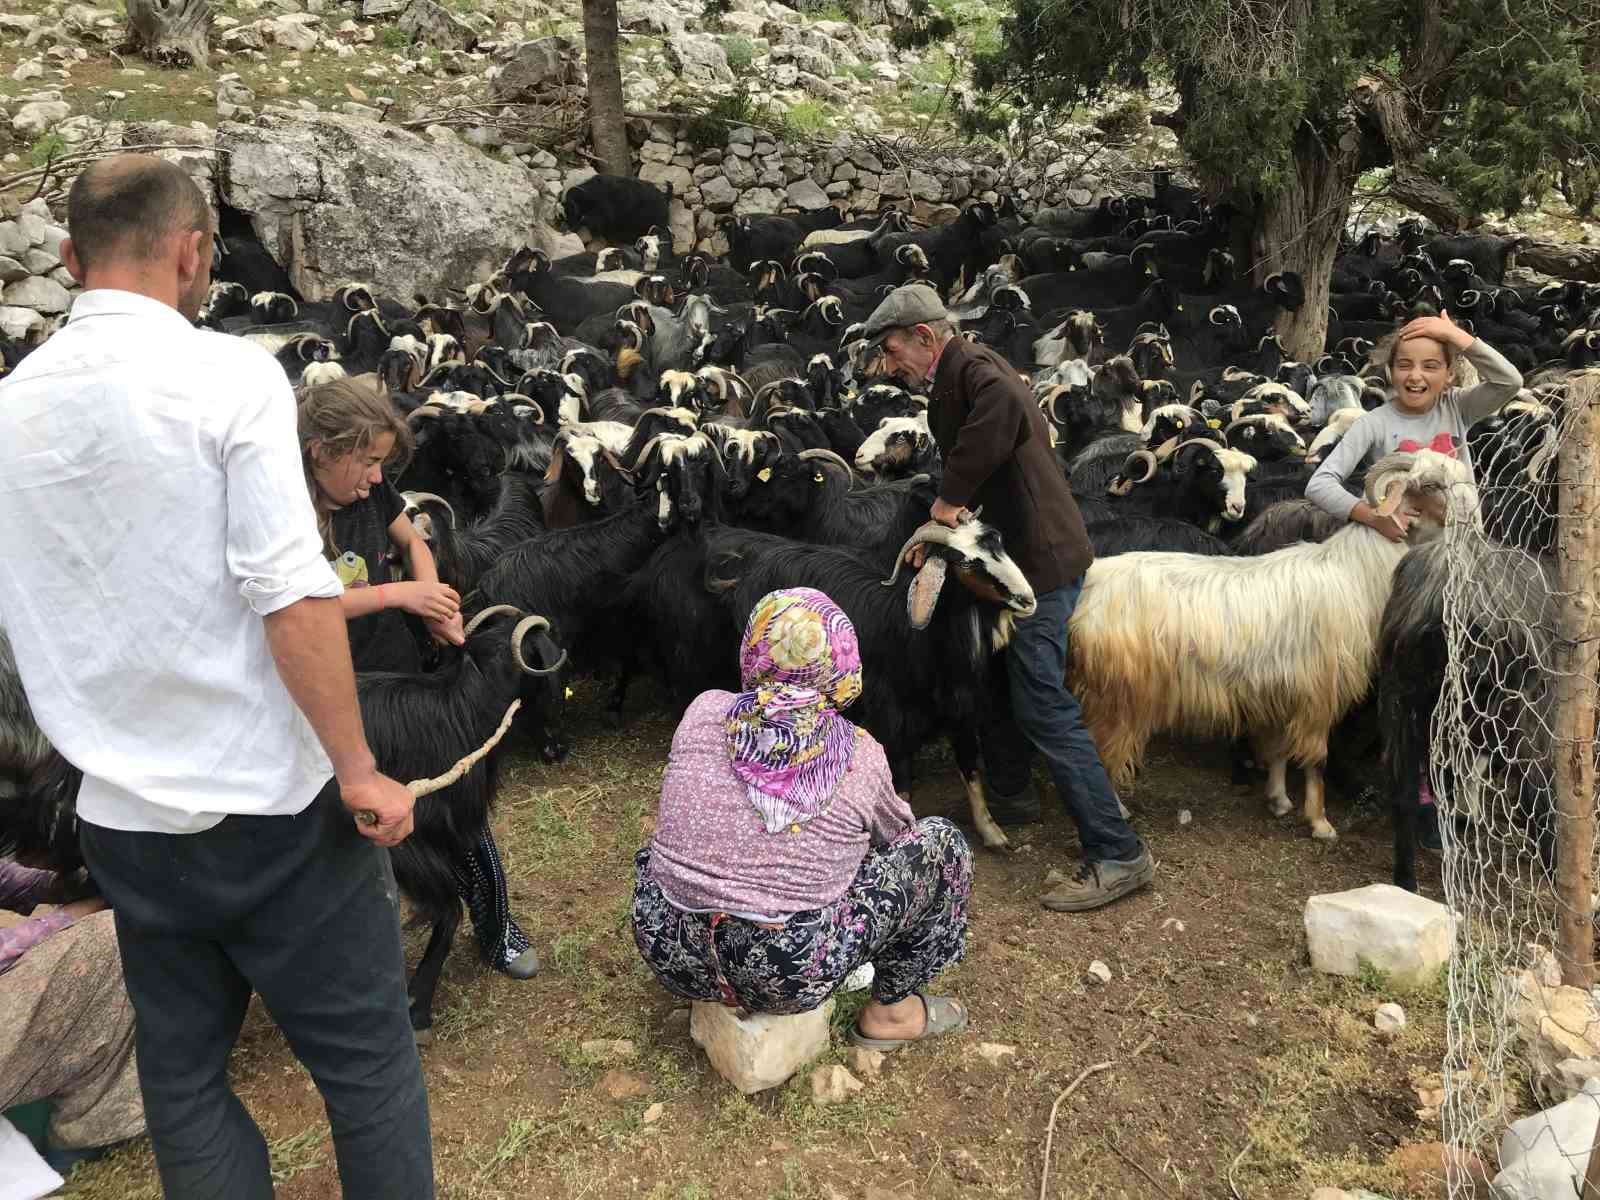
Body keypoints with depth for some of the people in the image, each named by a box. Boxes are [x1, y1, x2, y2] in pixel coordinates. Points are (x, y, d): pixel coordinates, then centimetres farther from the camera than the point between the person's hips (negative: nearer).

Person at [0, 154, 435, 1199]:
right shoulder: (231, 375, -13)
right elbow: (291, 593, -20)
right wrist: (359, 772, -13)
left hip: (122, 812, 6)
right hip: (271, 801, -5)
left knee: (181, 1074, 18)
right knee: (366, 1055, 10)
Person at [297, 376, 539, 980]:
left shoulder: (371, 490, -1)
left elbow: (413, 543, 17)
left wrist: (436, 604, 0)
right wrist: (399, 593, -24)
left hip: (400, 678, 5)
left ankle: (495, 926, 23)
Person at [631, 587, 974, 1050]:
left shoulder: (702, 713, -3)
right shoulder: (861, 757, -7)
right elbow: (897, 834, 13)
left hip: (669, 953, 4)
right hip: (790, 976, -3)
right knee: (940, 842, 11)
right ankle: (891, 1011, 23)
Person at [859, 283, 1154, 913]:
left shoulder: (973, 368, -15)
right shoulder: (953, 385, 18)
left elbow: (1003, 405, -40)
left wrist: (949, 498, -31)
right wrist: (939, 523, -4)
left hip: (1043, 564, -10)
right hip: (1017, 555, 11)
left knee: (1043, 707, -8)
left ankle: (1117, 853, -1)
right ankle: (1007, 794, 42)